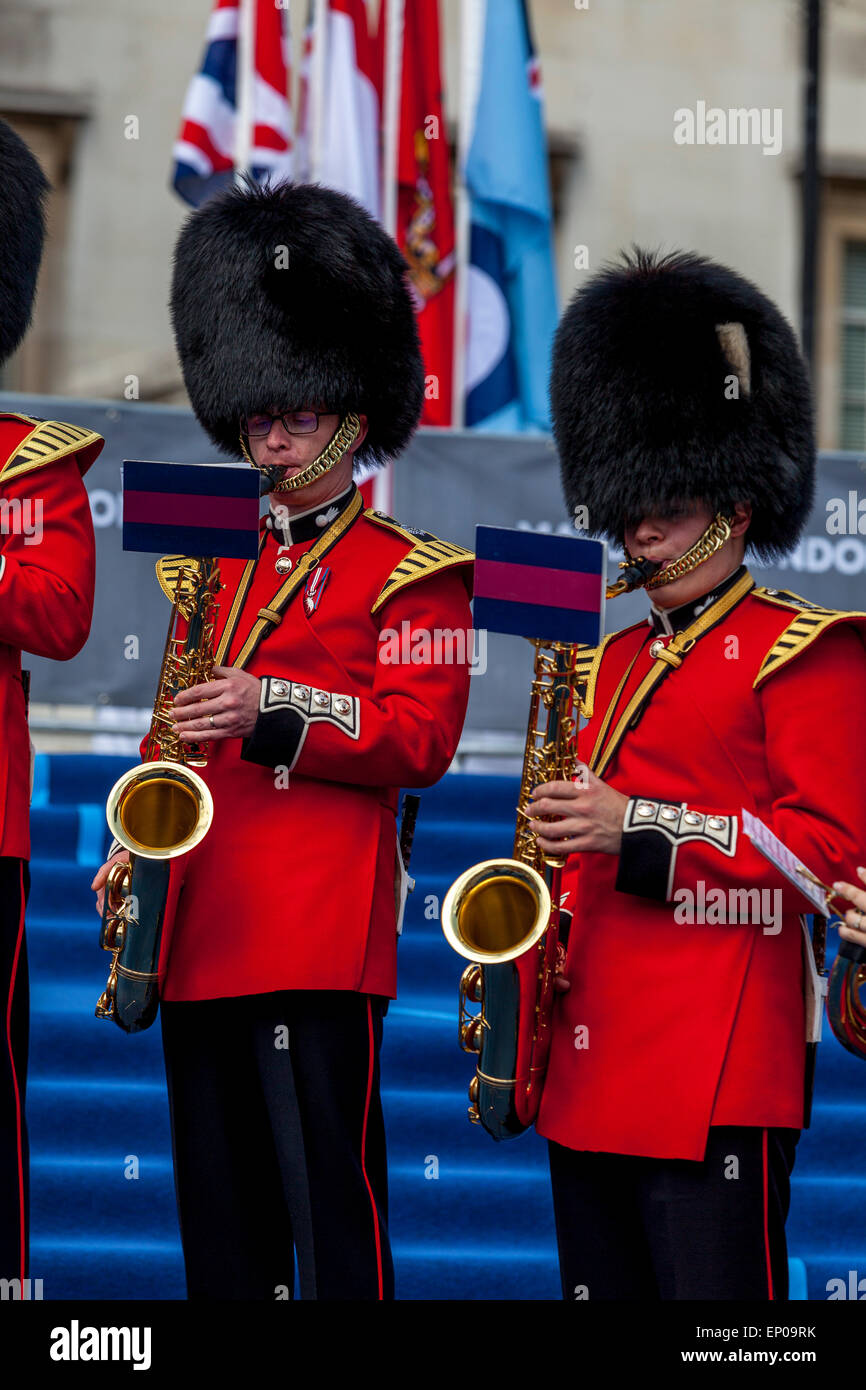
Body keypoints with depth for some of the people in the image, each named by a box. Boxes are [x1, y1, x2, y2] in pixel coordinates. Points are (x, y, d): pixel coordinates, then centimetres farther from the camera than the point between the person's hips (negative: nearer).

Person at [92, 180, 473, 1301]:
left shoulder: (411, 574, 2)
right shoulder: (222, 566, 21)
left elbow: (422, 738, -10)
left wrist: (274, 711, -21)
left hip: (320, 935, -7)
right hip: (203, 934, 7)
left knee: (331, 1208, -9)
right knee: (222, 1220, 9)